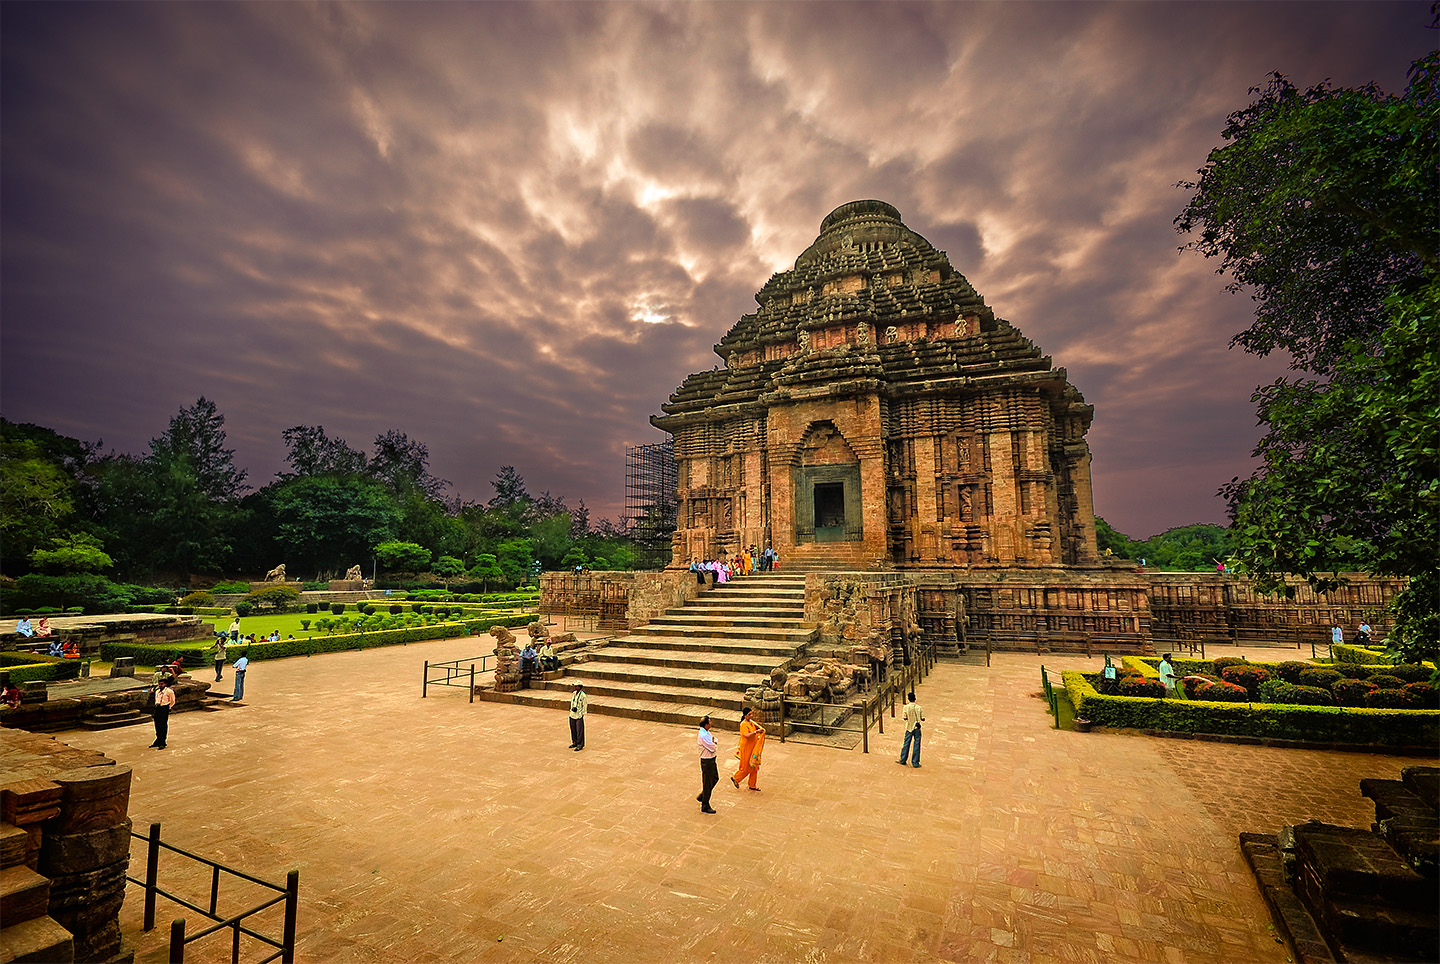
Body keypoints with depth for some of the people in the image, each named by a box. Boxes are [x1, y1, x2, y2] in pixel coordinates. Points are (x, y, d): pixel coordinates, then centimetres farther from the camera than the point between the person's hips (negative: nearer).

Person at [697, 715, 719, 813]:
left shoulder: (706, 732, 4)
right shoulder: (703, 736, -27)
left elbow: (715, 743, 11)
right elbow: (713, 748, -25)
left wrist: (714, 743, -11)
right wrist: (715, 743, -6)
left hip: (711, 760, 10)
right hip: (707, 762, -10)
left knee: (715, 778, 22)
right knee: (707, 784, 3)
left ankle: (701, 796, 36)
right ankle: (705, 807, 17)